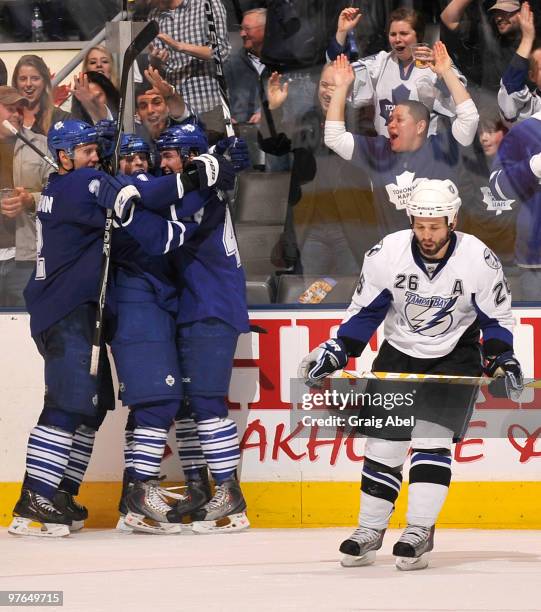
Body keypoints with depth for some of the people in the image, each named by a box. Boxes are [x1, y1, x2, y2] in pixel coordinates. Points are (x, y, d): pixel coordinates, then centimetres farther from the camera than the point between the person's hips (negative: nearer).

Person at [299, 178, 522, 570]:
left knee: (431, 439, -17)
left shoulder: (479, 259, -18)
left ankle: (420, 532, -14)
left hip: (454, 357, -2)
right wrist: (336, 351, -9)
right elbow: (364, 311, -1)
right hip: (398, 353, 2)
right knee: (383, 444, 0)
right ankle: (370, 531, 12)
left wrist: (502, 358, -18)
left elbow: (497, 317, -4)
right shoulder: (386, 254, -16)